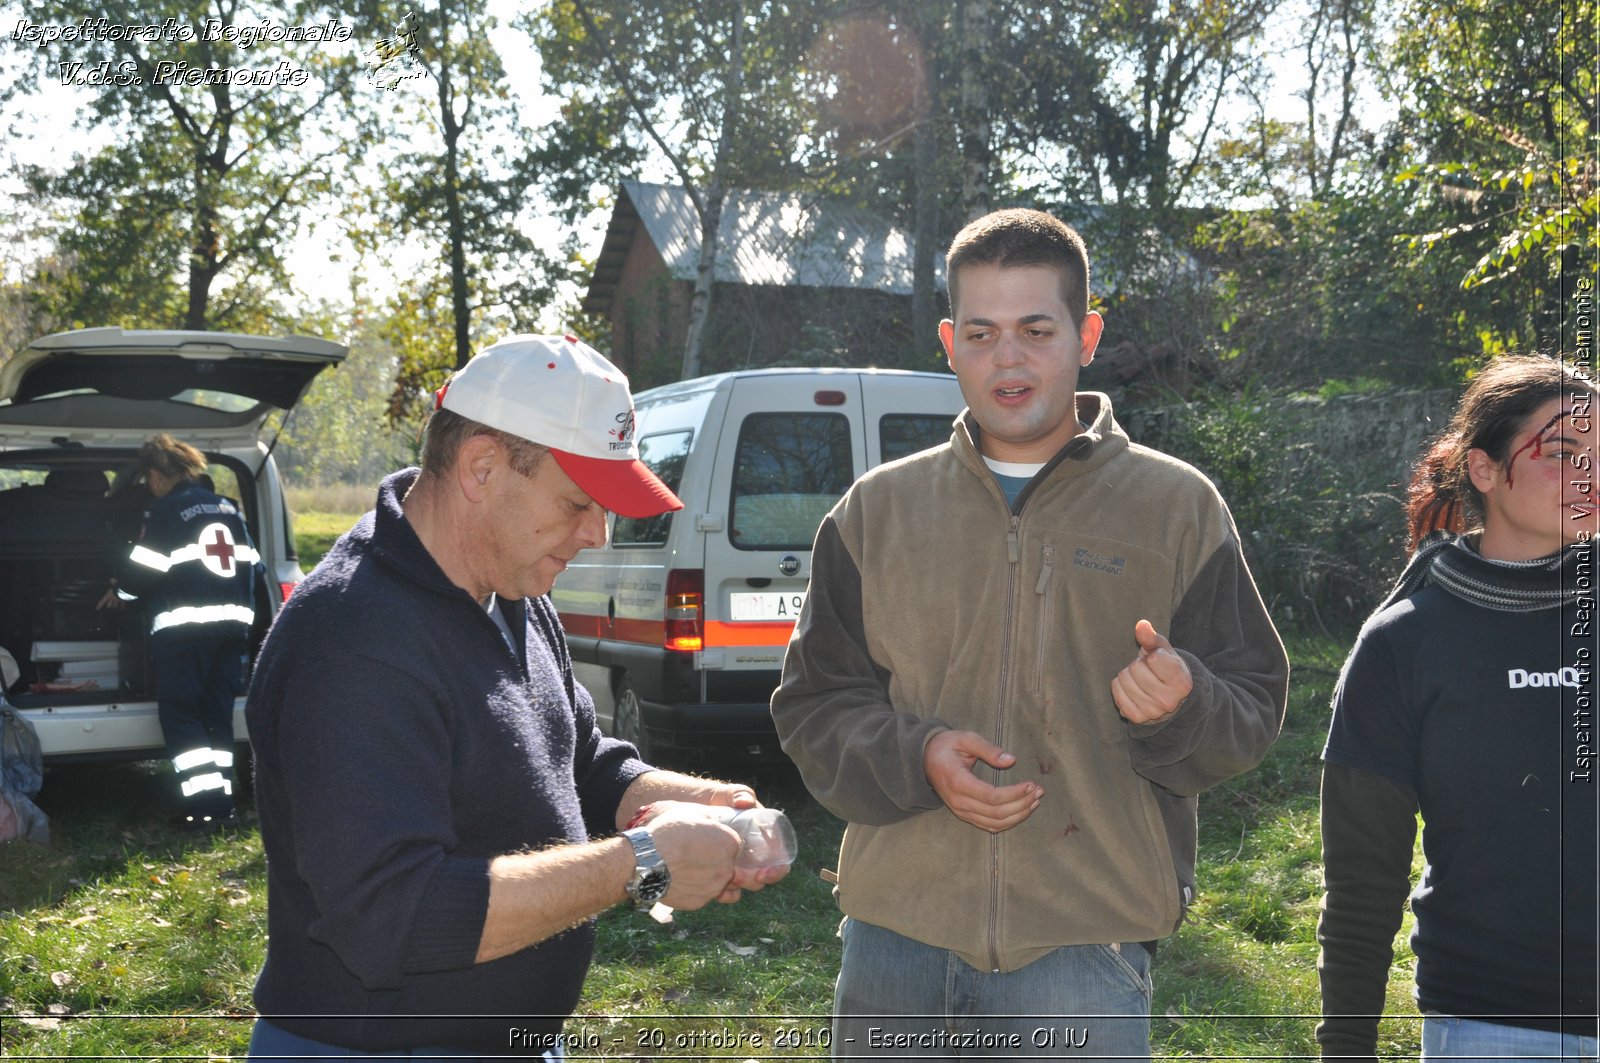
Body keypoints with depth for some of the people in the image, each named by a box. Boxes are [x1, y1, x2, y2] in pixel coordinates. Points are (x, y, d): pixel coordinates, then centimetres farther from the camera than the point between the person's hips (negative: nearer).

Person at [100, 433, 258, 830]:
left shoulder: (164, 511, -6)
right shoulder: (228, 508, 14)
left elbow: (142, 569, -5)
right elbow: (250, 564, 16)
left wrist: (119, 592, 14)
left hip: (183, 628, -6)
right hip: (232, 623, 7)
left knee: (180, 716, 0)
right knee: (217, 715, 12)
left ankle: (207, 803, -8)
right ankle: (222, 804, 11)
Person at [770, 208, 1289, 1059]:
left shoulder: (1178, 506, 4)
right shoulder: (876, 511, 8)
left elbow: (1252, 712, 4)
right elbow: (812, 704, 8)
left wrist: (1182, 704, -19)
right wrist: (916, 757, -11)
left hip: (1086, 944, -2)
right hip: (897, 933, 2)